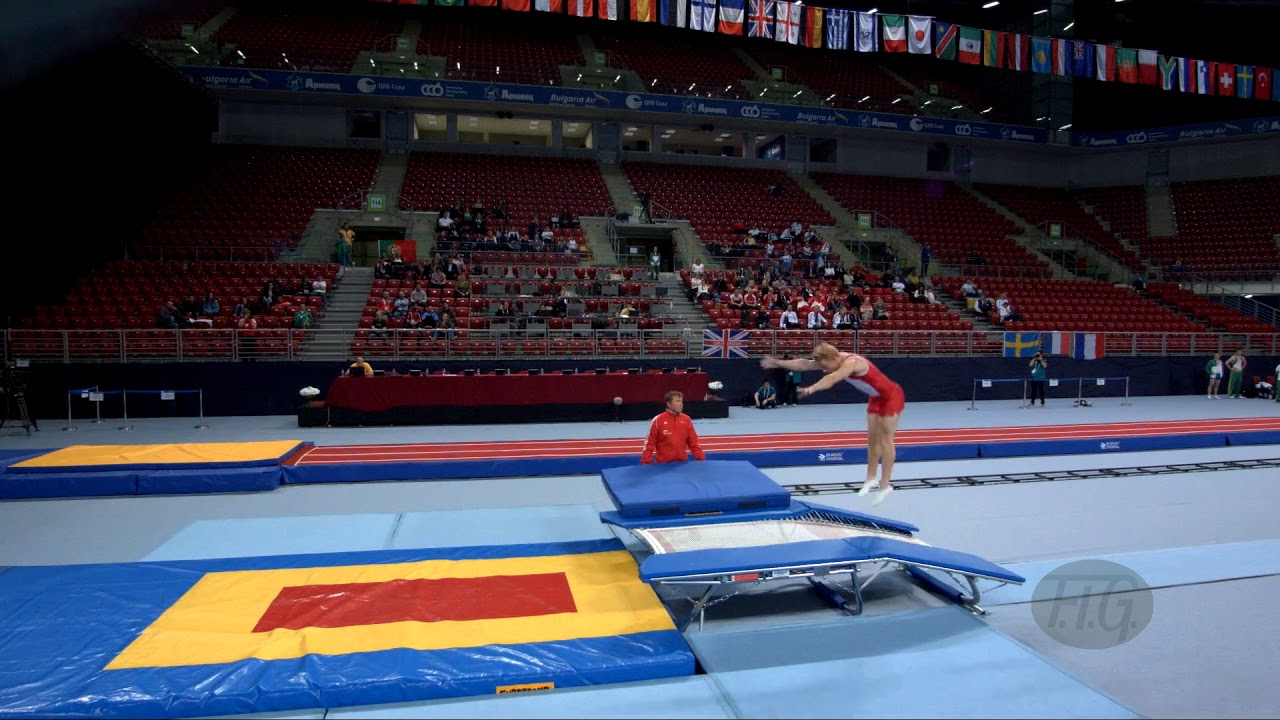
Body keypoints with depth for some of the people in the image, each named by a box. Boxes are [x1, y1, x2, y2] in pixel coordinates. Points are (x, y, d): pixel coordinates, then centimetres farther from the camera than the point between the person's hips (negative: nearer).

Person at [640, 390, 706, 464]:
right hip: (663, 464, -3)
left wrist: (701, 460, 1)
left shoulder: (686, 420, 3)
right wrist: (645, 464, -12)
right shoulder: (657, 420, -7)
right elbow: (649, 444, -5)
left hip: (682, 463, 3)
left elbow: (693, 443, 8)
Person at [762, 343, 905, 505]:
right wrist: (777, 362, -12)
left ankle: (885, 485, 3)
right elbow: (804, 364, -7)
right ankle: (871, 478, 21)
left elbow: (832, 378, -53)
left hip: (891, 396, -9)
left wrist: (812, 388, -69)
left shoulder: (851, 363, -34)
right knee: (872, 438, 11)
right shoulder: (833, 360, -8)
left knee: (885, 440, -4)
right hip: (876, 397, 9)